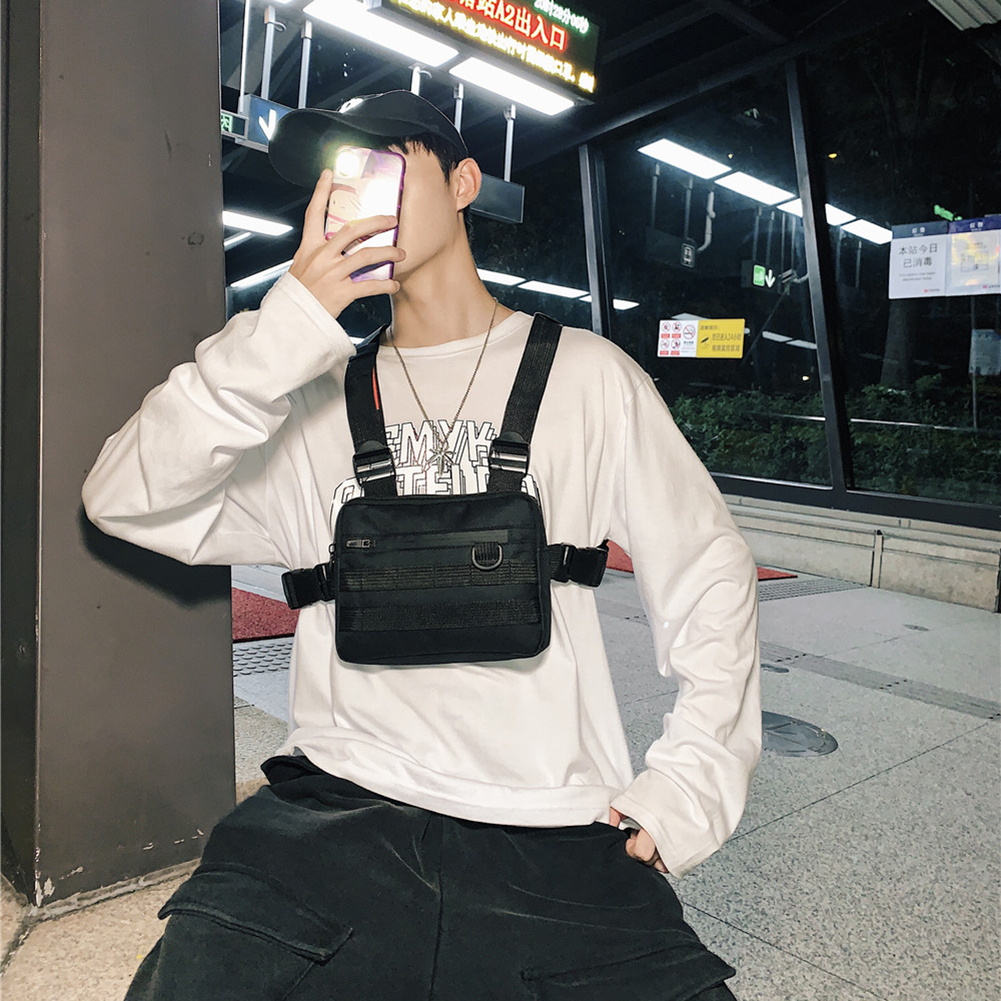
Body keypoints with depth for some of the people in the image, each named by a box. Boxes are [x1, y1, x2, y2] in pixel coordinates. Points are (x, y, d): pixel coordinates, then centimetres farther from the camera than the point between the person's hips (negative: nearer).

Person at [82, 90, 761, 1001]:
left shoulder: (585, 375, 7)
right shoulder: (315, 392, 10)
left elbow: (708, 574, 9)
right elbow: (127, 504, -2)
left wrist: (691, 784, 0)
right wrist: (287, 328, -13)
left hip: (557, 829, 0)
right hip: (340, 809, 1)